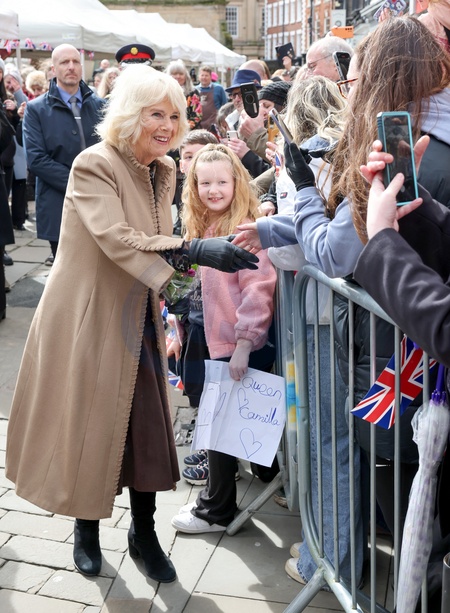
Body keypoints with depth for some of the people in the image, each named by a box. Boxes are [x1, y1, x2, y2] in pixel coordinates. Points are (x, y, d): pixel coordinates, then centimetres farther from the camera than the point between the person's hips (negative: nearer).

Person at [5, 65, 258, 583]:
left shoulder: (164, 171, 6)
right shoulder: (94, 165, -16)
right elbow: (116, 238, -31)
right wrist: (195, 250, -39)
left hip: (138, 321, 6)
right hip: (90, 320, -6)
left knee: (148, 425, 8)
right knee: (89, 422, 8)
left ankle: (143, 532, 27)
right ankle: (86, 528, 32)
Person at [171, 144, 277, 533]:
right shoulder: (205, 227, 9)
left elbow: (258, 289, -21)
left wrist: (243, 344, -22)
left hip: (241, 345, -8)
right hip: (219, 341, 8)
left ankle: (217, 511, 18)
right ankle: (218, 497, 37)